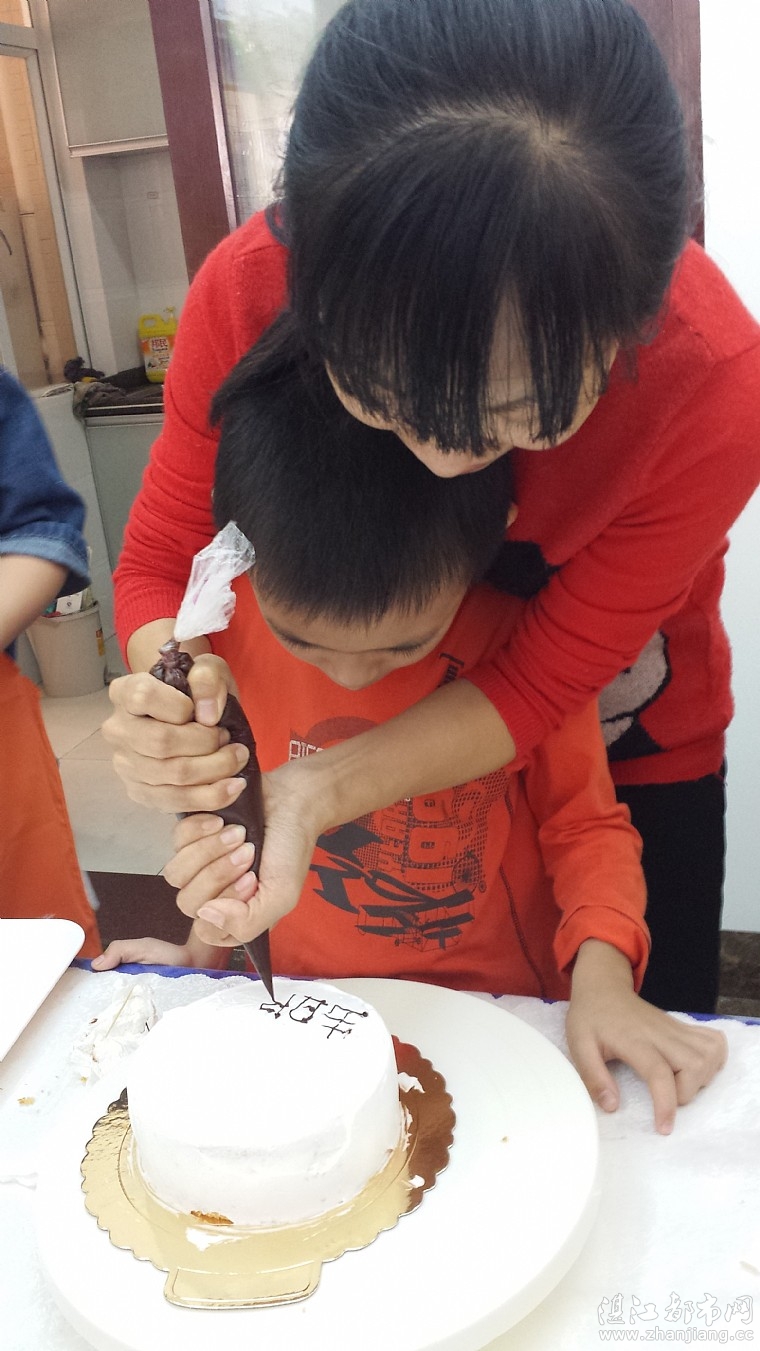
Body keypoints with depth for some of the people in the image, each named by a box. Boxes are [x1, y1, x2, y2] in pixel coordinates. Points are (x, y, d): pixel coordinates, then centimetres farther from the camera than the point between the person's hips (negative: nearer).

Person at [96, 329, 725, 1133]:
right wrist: (206, 947, 3)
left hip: (506, 1008, -1)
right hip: (313, 1005, 2)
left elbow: (584, 820, -5)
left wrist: (601, 973, -19)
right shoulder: (233, 613, -11)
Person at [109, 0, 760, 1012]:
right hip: (393, 754, 2)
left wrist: (320, 796, -42)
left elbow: (546, 680, -27)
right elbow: (163, 561, -18)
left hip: (632, 761, -1)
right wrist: (169, 709, -40)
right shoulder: (252, 290, -30)